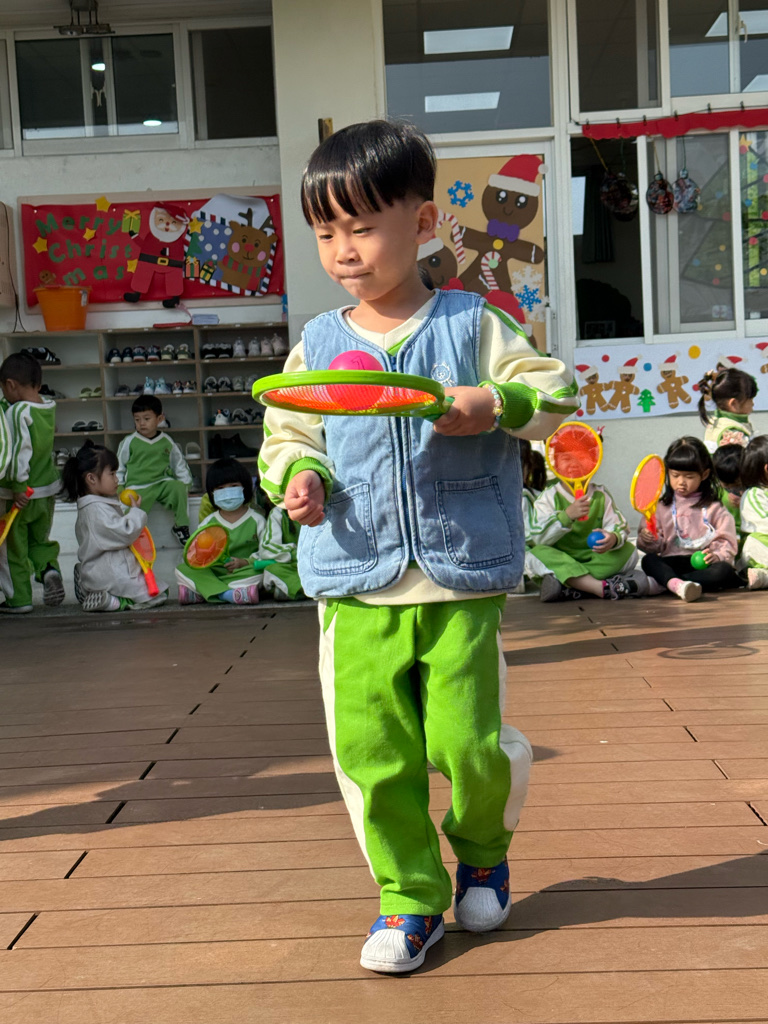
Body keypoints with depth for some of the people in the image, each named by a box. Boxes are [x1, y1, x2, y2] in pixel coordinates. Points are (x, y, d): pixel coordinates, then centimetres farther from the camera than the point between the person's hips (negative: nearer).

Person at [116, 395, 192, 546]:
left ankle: (181, 527, -13)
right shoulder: (129, 442, 7)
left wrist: (185, 483, 8)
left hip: (162, 483, 1)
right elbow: (119, 467, 14)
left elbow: (179, 464, 20)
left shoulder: (167, 441, 11)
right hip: (138, 487, -1)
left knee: (178, 488, -29)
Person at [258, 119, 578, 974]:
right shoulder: (317, 346, 8)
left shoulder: (473, 325, 3)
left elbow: (556, 391, 3)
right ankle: (410, 898, 21)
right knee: (371, 752, 1)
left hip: (462, 584, -2)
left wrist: (492, 406, -15)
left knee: (470, 745, 1)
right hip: (356, 589, 2)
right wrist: (298, 476, -10)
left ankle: (483, 856, 34)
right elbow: (286, 435, 12)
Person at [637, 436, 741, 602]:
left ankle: (663, 582, -37)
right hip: (670, 564, 1)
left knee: (724, 571, -32)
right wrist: (648, 540, -10)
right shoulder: (661, 507, 16)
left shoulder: (713, 508, 10)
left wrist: (716, 555, -18)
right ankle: (677, 585, -57)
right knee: (648, 561, -28)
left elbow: (727, 542, 2)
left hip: (702, 564, -1)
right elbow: (659, 546, 13)